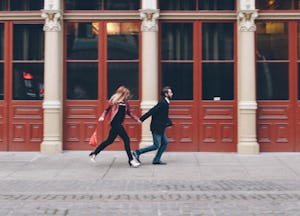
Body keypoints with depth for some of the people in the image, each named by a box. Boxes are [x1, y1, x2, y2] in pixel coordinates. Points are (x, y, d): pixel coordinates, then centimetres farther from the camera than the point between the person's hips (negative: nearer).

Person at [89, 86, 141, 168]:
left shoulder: (125, 103, 13)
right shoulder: (114, 100, -4)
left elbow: (129, 112, 22)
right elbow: (107, 109, 3)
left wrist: (137, 119, 14)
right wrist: (102, 116, -11)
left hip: (119, 124, 8)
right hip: (115, 122, -8)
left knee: (110, 140, 12)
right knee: (126, 139, -11)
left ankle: (94, 153, 23)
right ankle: (131, 160, -7)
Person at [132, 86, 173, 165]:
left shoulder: (165, 103, 11)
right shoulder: (162, 103, -19)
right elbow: (152, 111, -23)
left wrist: (169, 123, 12)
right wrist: (141, 119, -24)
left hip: (160, 128, 10)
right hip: (156, 128, -10)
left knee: (165, 142, 10)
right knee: (156, 146, -5)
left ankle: (156, 160, 15)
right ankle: (137, 152, 1)